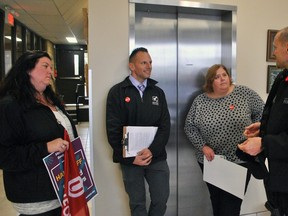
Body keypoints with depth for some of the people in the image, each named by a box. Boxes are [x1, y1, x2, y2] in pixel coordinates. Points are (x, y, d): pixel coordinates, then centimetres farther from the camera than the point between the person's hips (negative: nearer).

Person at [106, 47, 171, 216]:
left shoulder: (158, 92, 7)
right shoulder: (117, 92, -4)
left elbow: (165, 126, 0)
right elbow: (113, 130, -8)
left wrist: (152, 150, -14)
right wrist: (131, 157, -13)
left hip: (157, 157, 3)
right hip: (130, 159, -2)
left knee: (161, 200, 9)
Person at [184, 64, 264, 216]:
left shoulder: (245, 93, -6)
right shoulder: (200, 101, -3)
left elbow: (262, 113, 2)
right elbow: (189, 127, 0)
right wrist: (203, 146, -11)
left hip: (239, 160, -1)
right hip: (210, 161, 2)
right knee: (216, 201, 18)